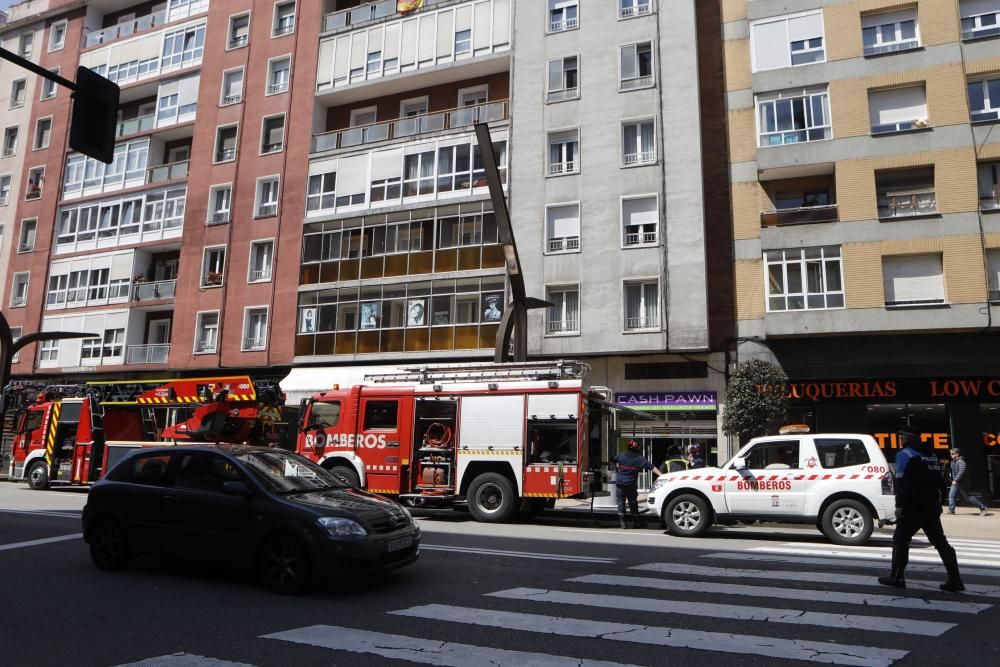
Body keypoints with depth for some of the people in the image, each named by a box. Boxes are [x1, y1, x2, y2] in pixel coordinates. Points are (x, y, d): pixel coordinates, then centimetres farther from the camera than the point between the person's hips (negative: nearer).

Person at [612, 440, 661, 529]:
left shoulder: (621, 455, -2)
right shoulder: (639, 458, -6)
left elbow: (613, 461, 13)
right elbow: (651, 467, -9)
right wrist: (661, 475, -12)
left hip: (620, 482, 1)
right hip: (630, 484, -1)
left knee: (621, 502, 6)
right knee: (633, 503, 9)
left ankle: (621, 522, 3)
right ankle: (636, 522, 17)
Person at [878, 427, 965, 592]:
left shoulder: (904, 454, -7)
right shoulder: (932, 455, 18)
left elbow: (901, 482, -15)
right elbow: (940, 481, 20)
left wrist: (899, 505, -15)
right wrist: (938, 504, 21)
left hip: (913, 506, -7)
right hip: (932, 507, 7)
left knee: (900, 540, 1)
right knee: (940, 542, 11)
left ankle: (896, 578, 3)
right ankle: (955, 581, 9)